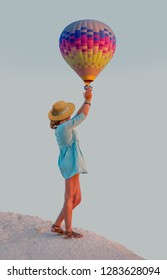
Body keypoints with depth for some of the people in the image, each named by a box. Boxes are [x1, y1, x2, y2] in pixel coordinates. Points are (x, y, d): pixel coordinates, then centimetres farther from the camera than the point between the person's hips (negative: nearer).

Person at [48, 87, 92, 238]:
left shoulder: (60, 127, 13)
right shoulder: (65, 126, -14)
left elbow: (78, 116, 23)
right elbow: (83, 117, -8)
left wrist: (86, 101, 19)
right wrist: (88, 100, 5)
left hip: (69, 164, 10)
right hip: (71, 163, -10)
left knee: (77, 199, 11)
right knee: (70, 198, -3)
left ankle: (57, 225, 16)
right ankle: (68, 231, 4)